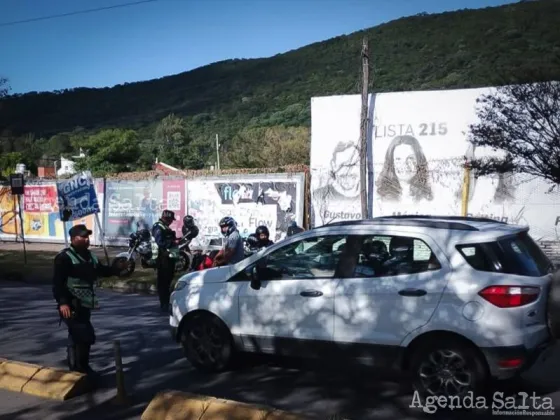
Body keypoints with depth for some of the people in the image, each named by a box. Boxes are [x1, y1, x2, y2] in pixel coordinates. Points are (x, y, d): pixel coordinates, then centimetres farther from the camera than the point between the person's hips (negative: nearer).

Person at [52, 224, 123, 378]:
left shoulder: (89, 256, 14)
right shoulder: (64, 257, -14)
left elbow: (103, 271, 21)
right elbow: (57, 282, -20)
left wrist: (119, 268, 8)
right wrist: (62, 302, -30)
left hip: (84, 305, 9)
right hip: (72, 306, -9)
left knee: (76, 337, 17)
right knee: (86, 336, -12)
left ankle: (75, 368, 28)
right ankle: (82, 368, 1)